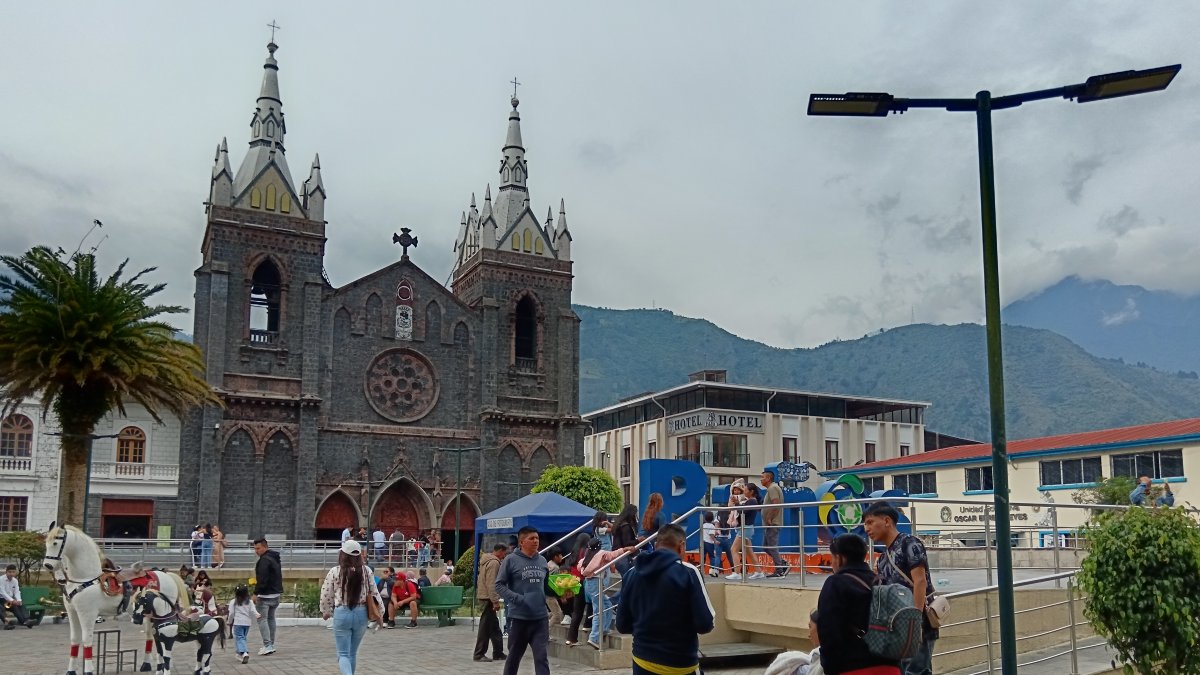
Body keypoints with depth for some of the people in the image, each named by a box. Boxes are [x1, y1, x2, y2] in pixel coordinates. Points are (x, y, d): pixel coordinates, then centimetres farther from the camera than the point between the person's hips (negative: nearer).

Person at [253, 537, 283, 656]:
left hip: (265, 595, -10)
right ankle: (271, 645, 21)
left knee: (262, 619, -5)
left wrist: (256, 593, -22)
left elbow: (262, 579, -24)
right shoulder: (275, 558, 14)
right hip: (276, 593, 10)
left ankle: (267, 645, -11)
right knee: (271, 618, 16)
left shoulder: (265, 560, -17)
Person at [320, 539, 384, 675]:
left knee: (343, 654, 2)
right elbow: (373, 592, 3)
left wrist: (325, 611, 17)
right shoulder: (366, 571, -3)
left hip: (342, 614, -3)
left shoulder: (334, 571, -8)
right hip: (361, 613, 3)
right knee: (353, 652, 20)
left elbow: (326, 594, -1)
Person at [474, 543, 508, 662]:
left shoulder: (487, 560, 17)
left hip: (484, 596, 11)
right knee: (485, 627, -4)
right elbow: (492, 584, -23)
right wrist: (495, 601, -22)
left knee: (494, 626, 14)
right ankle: (479, 654, 2)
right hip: (488, 598, -11)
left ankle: (498, 653, 19)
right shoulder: (494, 562, -16)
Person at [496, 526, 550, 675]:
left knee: (541, 657, -3)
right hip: (519, 617, -3)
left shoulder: (542, 561, 9)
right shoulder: (511, 560, -5)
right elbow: (499, 585, -5)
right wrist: (516, 598, -18)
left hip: (540, 618, 3)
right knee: (514, 656, 12)